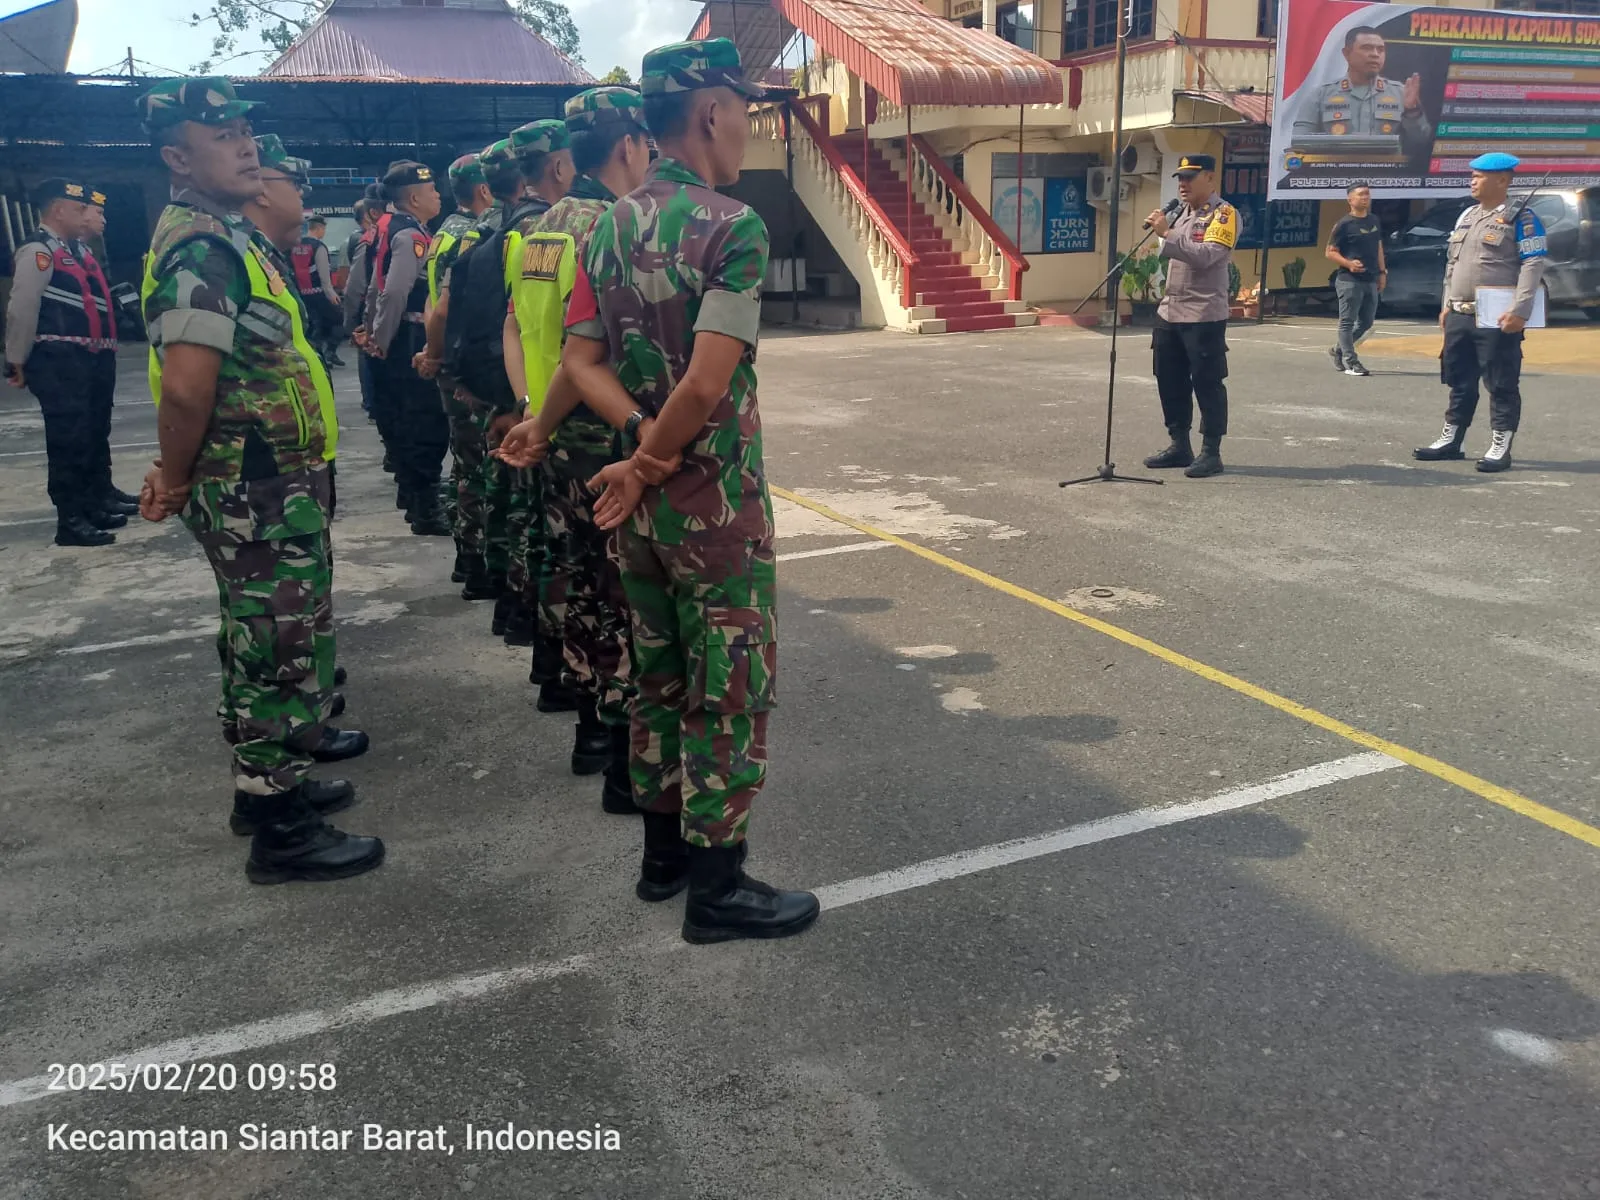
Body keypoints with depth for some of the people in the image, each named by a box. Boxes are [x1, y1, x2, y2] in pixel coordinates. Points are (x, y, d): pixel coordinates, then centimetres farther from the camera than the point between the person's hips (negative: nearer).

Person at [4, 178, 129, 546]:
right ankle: (71, 522, -4)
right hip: (60, 362, -9)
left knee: (96, 435, 18)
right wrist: (17, 362, -12)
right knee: (69, 440, -8)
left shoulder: (73, 251, 18)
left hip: (91, 359, 9)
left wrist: (107, 347, 16)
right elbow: (22, 309, -15)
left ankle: (97, 503, 32)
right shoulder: (39, 252, -11)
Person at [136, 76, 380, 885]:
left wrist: (175, 473, 17)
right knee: (275, 653, -1)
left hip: (277, 486, 10)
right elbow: (186, 386, -28)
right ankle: (279, 832, 11)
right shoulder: (200, 246, -18)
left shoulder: (227, 235, 14)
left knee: (269, 645, 20)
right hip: (255, 493, -10)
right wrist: (177, 482, -13)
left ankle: (273, 778, 37)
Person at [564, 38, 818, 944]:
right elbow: (708, 383, -24)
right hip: (716, 499, -8)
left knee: (661, 676, 18)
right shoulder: (733, 226, -16)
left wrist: (641, 445, -7)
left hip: (641, 497, 8)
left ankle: (665, 851, 30)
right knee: (731, 690, 3)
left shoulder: (613, 225, 8)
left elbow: (582, 359, 4)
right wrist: (646, 463, -11)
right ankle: (717, 887, 12)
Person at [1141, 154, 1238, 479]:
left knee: (1207, 384, -3)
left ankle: (1211, 452, 5)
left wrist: (1167, 233, -25)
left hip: (1204, 316, -8)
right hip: (1169, 313, 8)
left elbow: (1206, 256, -24)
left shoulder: (1224, 214, -8)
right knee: (1170, 381, 11)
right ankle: (1180, 445, 22)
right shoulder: (1182, 213, 17)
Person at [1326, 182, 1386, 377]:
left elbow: (1378, 247, 23)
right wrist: (1348, 263, -21)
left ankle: (1338, 350, 26)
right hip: (1349, 281, -7)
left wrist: (1382, 272, 17)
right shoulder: (1344, 224, -6)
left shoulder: (1375, 221, 14)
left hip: (1371, 281, 7)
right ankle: (1350, 362, -1)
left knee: (1366, 323, 10)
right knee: (1347, 322, -3)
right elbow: (1330, 252, -6)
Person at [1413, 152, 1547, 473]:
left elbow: (1534, 265, -12)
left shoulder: (1521, 218, -6)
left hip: (1497, 320, -7)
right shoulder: (1466, 216, 16)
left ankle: (1500, 447, 4)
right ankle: (1450, 440, 22)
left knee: (1502, 385, 0)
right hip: (1459, 316, 7)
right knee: (1460, 382, 14)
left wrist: (1519, 311, -20)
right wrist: (1447, 305, 17)